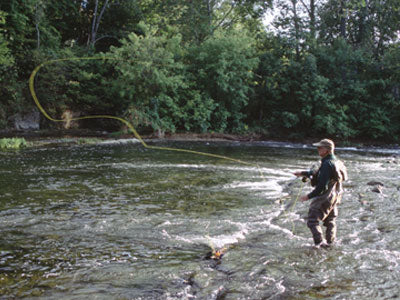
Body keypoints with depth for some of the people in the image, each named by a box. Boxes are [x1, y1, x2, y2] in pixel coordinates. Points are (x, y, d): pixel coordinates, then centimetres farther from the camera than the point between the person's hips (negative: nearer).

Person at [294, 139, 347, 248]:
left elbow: (322, 186, -27)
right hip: (334, 197, 10)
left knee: (313, 220, -3)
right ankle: (329, 242, 29)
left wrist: (309, 196, -21)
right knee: (330, 220, 20)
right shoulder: (335, 161, 8)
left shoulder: (327, 164, -24)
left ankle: (319, 242, -7)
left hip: (325, 198, -10)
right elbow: (318, 173, 20)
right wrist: (303, 173, 19)